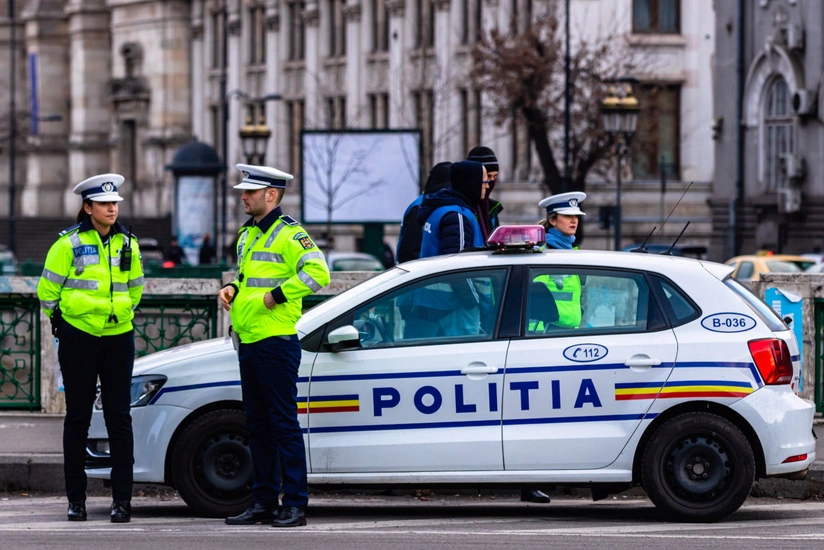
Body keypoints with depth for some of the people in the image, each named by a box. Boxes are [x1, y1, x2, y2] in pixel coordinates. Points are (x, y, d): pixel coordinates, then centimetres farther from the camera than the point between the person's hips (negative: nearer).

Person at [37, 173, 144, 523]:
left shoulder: (127, 244, 7)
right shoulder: (69, 243, -6)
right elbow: (48, 290, 1)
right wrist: (61, 317, 10)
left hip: (118, 337, 3)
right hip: (78, 339, -3)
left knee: (119, 417, -1)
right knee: (78, 418, 3)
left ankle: (122, 498, 1)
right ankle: (75, 498, 9)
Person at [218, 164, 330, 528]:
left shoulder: (288, 234, -10)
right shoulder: (248, 235, 18)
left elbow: (317, 272, -21)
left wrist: (277, 296, -20)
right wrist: (232, 289, 11)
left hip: (276, 342, -9)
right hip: (248, 343, 9)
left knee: (284, 424, -7)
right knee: (257, 426, 12)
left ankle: (295, 505, -5)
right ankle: (263, 502, 18)